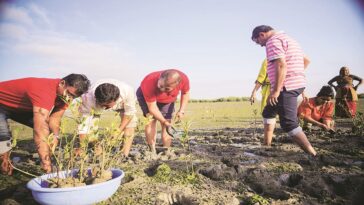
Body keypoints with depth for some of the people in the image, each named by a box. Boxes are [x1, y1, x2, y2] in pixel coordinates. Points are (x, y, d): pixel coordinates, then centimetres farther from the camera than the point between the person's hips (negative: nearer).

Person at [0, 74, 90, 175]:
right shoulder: (45, 91, -43)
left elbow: (55, 118, -10)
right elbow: (39, 131, -49)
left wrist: (55, 136, -31)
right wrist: (47, 165, -51)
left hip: (21, 108, 8)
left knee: (45, 126, -4)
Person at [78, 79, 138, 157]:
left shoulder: (127, 92, -44)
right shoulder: (88, 98, -43)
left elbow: (129, 112, -27)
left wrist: (119, 130, -30)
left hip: (124, 102, 0)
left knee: (130, 122, -20)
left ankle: (125, 155, -9)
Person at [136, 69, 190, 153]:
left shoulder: (183, 79, -35)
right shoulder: (150, 83, -43)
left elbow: (185, 93, -11)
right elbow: (152, 108, -33)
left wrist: (181, 110, -17)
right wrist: (164, 121, -37)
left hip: (167, 100, 3)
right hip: (145, 96, -2)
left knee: (167, 126, -2)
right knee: (151, 119, -21)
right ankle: (152, 151, -15)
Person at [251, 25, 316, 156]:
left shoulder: (273, 41, -10)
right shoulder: (287, 39, 21)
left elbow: (281, 65, -25)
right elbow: (306, 60, 27)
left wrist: (276, 90, -25)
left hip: (286, 87, -11)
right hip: (296, 84, 11)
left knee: (289, 123, -9)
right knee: (268, 112, 21)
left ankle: (313, 155, -7)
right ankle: (266, 145, 24)